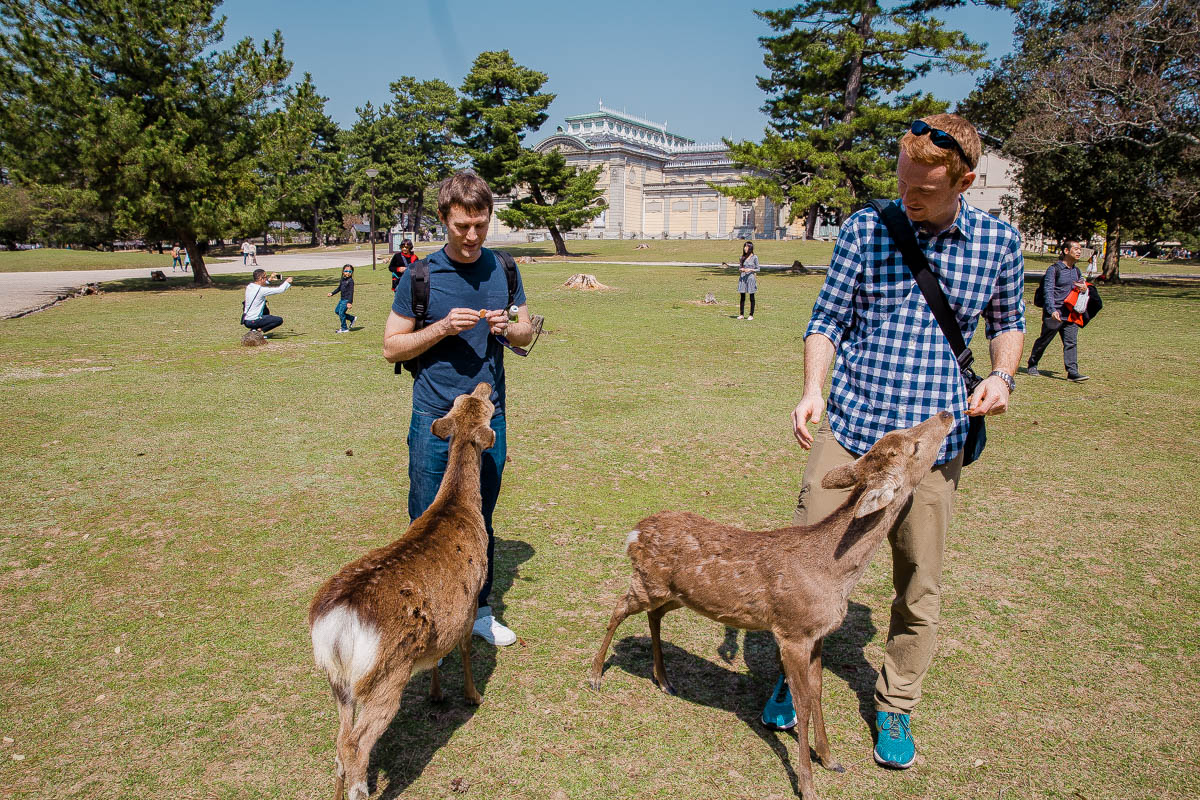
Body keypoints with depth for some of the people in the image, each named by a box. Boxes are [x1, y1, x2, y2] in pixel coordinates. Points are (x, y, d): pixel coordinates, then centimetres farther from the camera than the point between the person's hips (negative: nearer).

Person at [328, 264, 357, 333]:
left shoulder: (350, 281, -15)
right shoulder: (342, 279, 11)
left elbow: (351, 292, -19)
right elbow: (339, 288, 24)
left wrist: (350, 302, -23)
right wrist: (332, 293, 19)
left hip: (347, 300, -9)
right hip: (342, 299, 9)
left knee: (341, 313, -7)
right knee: (337, 311, 16)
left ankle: (344, 328, 7)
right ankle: (352, 318, 23)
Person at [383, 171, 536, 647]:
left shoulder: (502, 269, 5)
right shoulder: (421, 276, -7)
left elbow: (527, 333, 13)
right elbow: (391, 347, -4)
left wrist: (507, 328, -10)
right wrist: (442, 328, -19)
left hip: (490, 416, 4)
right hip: (435, 420, -3)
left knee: (481, 523, 16)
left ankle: (479, 610, 31)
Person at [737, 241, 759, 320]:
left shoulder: (754, 257, -3)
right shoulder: (743, 257, 11)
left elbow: (757, 269, -2)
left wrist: (750, 270, -18)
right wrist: (740, 269, -5)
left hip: (750, 278, -4)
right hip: (742, 278, 4)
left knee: (751, 297, 3)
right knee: (742, 297, 5)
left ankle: (751, 315, 7)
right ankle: (741, 314, 11)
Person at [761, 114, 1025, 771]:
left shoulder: (999, 241, 2)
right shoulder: (865, 229, -2)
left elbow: (1008, 322, 17)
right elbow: (828, 322, 0)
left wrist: (1002, 375, -3)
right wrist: (812, 390, -16)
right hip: (847, 428, -1)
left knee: (919, 587, 11)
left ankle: (895, 707, 33)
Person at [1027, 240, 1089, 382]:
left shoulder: (1076, 271, 15)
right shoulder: (1054, 269, -6)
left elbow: (1082, 286, 30)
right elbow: (1048, 291, -13)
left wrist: (1084, 289, 3)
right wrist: (1052, 310, -26)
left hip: (1071, 313, 5)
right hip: (1054, 313, -5)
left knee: (1071, 342, -4)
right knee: (1044, 340, 6)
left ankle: (1072, 372, -8)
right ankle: (1032, 364, 25)